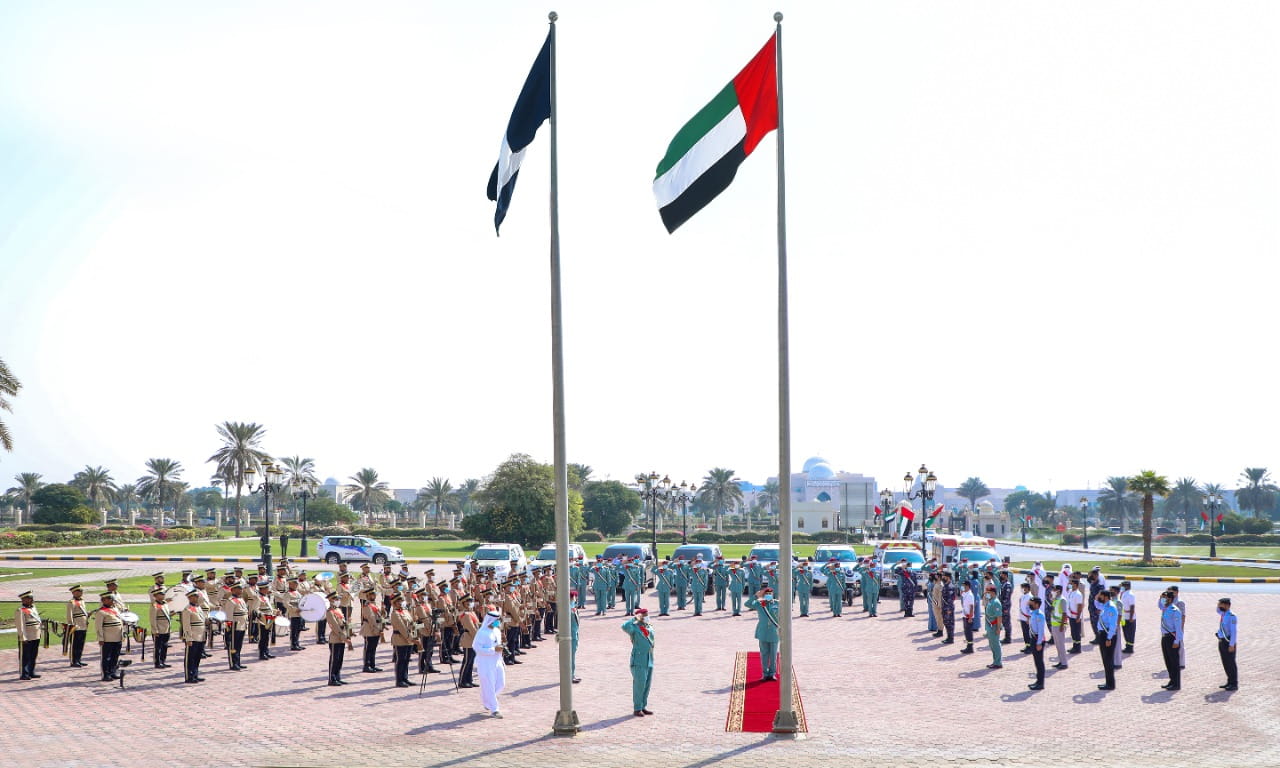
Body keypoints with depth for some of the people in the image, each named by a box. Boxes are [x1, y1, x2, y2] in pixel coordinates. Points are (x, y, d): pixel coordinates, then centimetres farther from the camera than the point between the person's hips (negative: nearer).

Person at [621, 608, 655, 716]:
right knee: (639, 685, -7)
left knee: (647, 685, 9)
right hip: (638, 662, -7)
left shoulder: (650, 629, 14)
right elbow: (625, 627, -27)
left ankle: (643, 707, 19)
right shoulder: (634, 628, -7)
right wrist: (634, 618, -18)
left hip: (649, 661, 7)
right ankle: (637, 709, 0)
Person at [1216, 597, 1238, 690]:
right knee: (1225, 663, 13)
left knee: (1231, 663, -3)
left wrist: (1231, 645, -21)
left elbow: (1234, 631, -18)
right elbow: (1218, 611, 36)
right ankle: (1230, 682, 22)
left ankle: (1234, 684, 2)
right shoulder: (1222, 614, 10)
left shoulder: (1231, 616, -15)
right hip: (1221, 641, 8)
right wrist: (1218, 606, 14)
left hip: (1228, 642, -8)